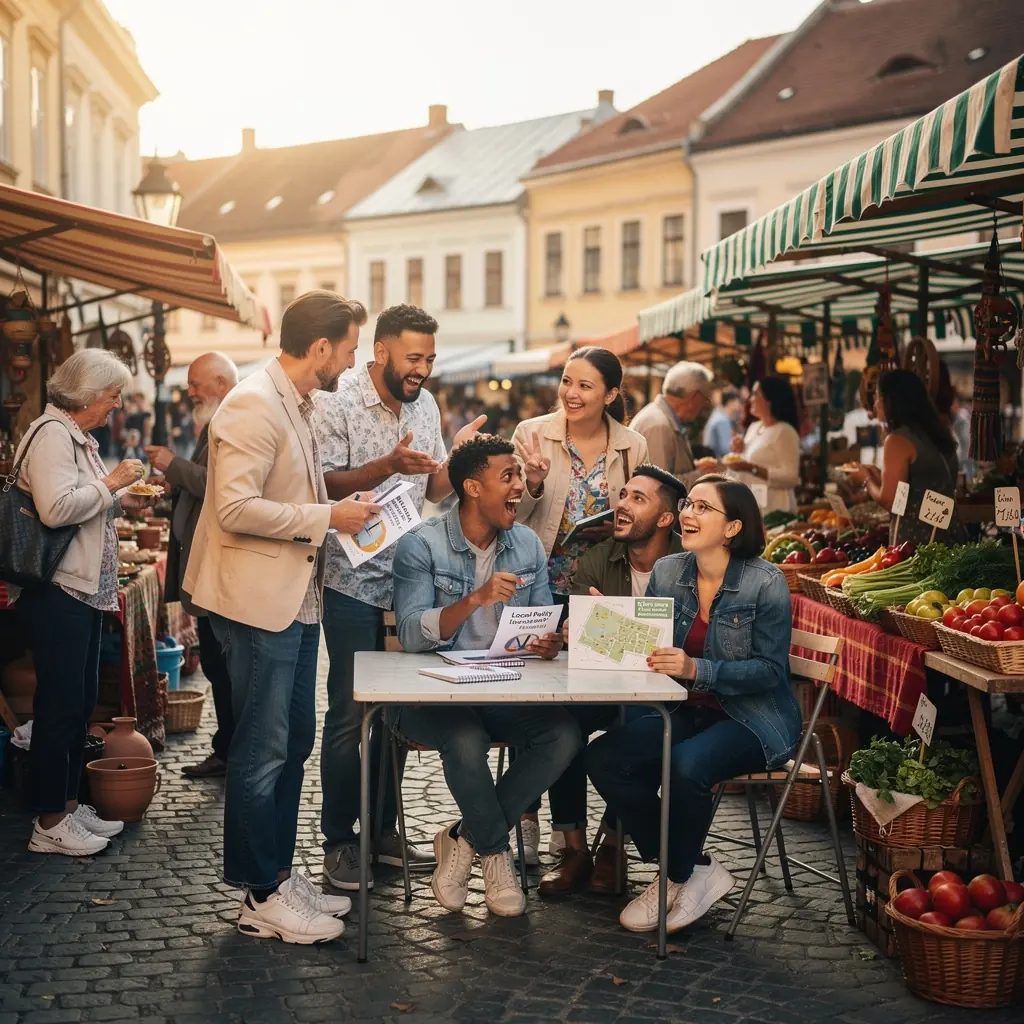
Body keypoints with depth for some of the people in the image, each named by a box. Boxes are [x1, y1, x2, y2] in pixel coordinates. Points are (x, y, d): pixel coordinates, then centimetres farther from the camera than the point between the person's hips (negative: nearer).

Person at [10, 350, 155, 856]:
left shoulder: (76, 435, 17)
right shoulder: (51, 434, -14)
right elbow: (55, 508, -27)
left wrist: (122, 501, 10)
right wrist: (111, 483, -17)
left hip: (84, 590, 10)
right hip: (56, 592, -10)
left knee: (80, 702, 14)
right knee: (59, 705, -4)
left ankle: (68, 803, 24)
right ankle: (48, 824, 3)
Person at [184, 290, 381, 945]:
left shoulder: (299, 405, 15)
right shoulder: (254, 405, -18)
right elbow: (236, 508, -24)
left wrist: (342, 510, 10)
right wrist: (328, 516, -20)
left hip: (298, 597, 10)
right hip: (259, 600, -10)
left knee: (293, 743, 15)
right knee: (262, 752, -2)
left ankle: (279, 874, 26)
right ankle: (262, 898, 7)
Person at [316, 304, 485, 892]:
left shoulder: (426, 404, 10)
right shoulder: (339, 404, -9)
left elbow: (435, 490, 12)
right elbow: (324, 485, -16)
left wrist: (459, 454, -7)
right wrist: (388, 465, -27)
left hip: (408, 578, 6)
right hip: (354, 580, -6)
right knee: (352, 711, -2)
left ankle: (383, 829, 22)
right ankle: (339, 840, 10)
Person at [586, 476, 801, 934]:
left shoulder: (765, 582, -13)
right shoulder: (667, 572, 4)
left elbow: (770, 669, -15)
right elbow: (650, 650, 7)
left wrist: (696, 669, -27)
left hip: (754, 719, -6)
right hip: (688, 711, 6)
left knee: (687, 764, -34)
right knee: (602, 758, -16)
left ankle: (676, 879, -5)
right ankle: (696, 869, -3)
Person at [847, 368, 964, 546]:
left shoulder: (898, 440, -12)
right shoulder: (939, 434, 13)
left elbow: (889, 500, -14)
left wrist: (867, 479, 4)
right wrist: (879, 476, 25)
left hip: (916, 539, -8)